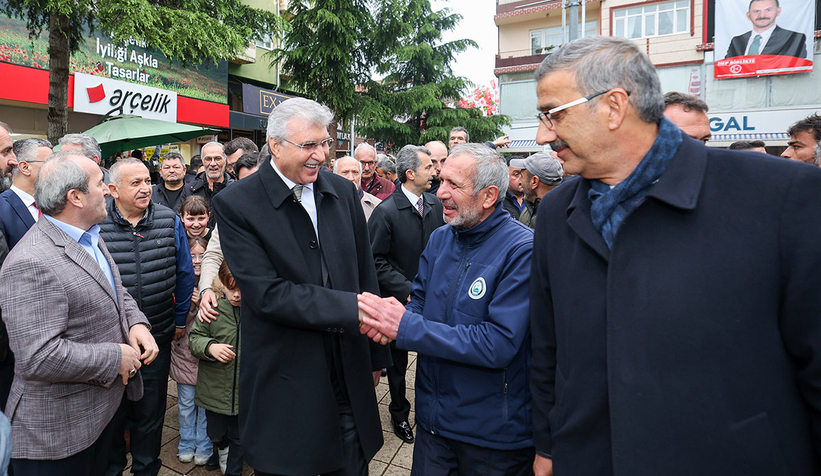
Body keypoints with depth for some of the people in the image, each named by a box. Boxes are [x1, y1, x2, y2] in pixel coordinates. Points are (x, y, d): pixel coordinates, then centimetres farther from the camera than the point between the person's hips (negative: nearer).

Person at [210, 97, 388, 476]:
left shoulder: (344, 192, 2)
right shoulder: (236, 204, -12)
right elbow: (268, 295, -20)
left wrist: (374, 355, 12)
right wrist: (353, 307, -24)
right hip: (284, 385, -3)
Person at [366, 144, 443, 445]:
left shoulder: (435, 206, 1)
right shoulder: (385, 211, -15)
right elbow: (377, 261, -14)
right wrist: (407, 290, -18)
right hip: (399, 300, -4)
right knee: (397, 361, 14)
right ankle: (399, 413, 37)